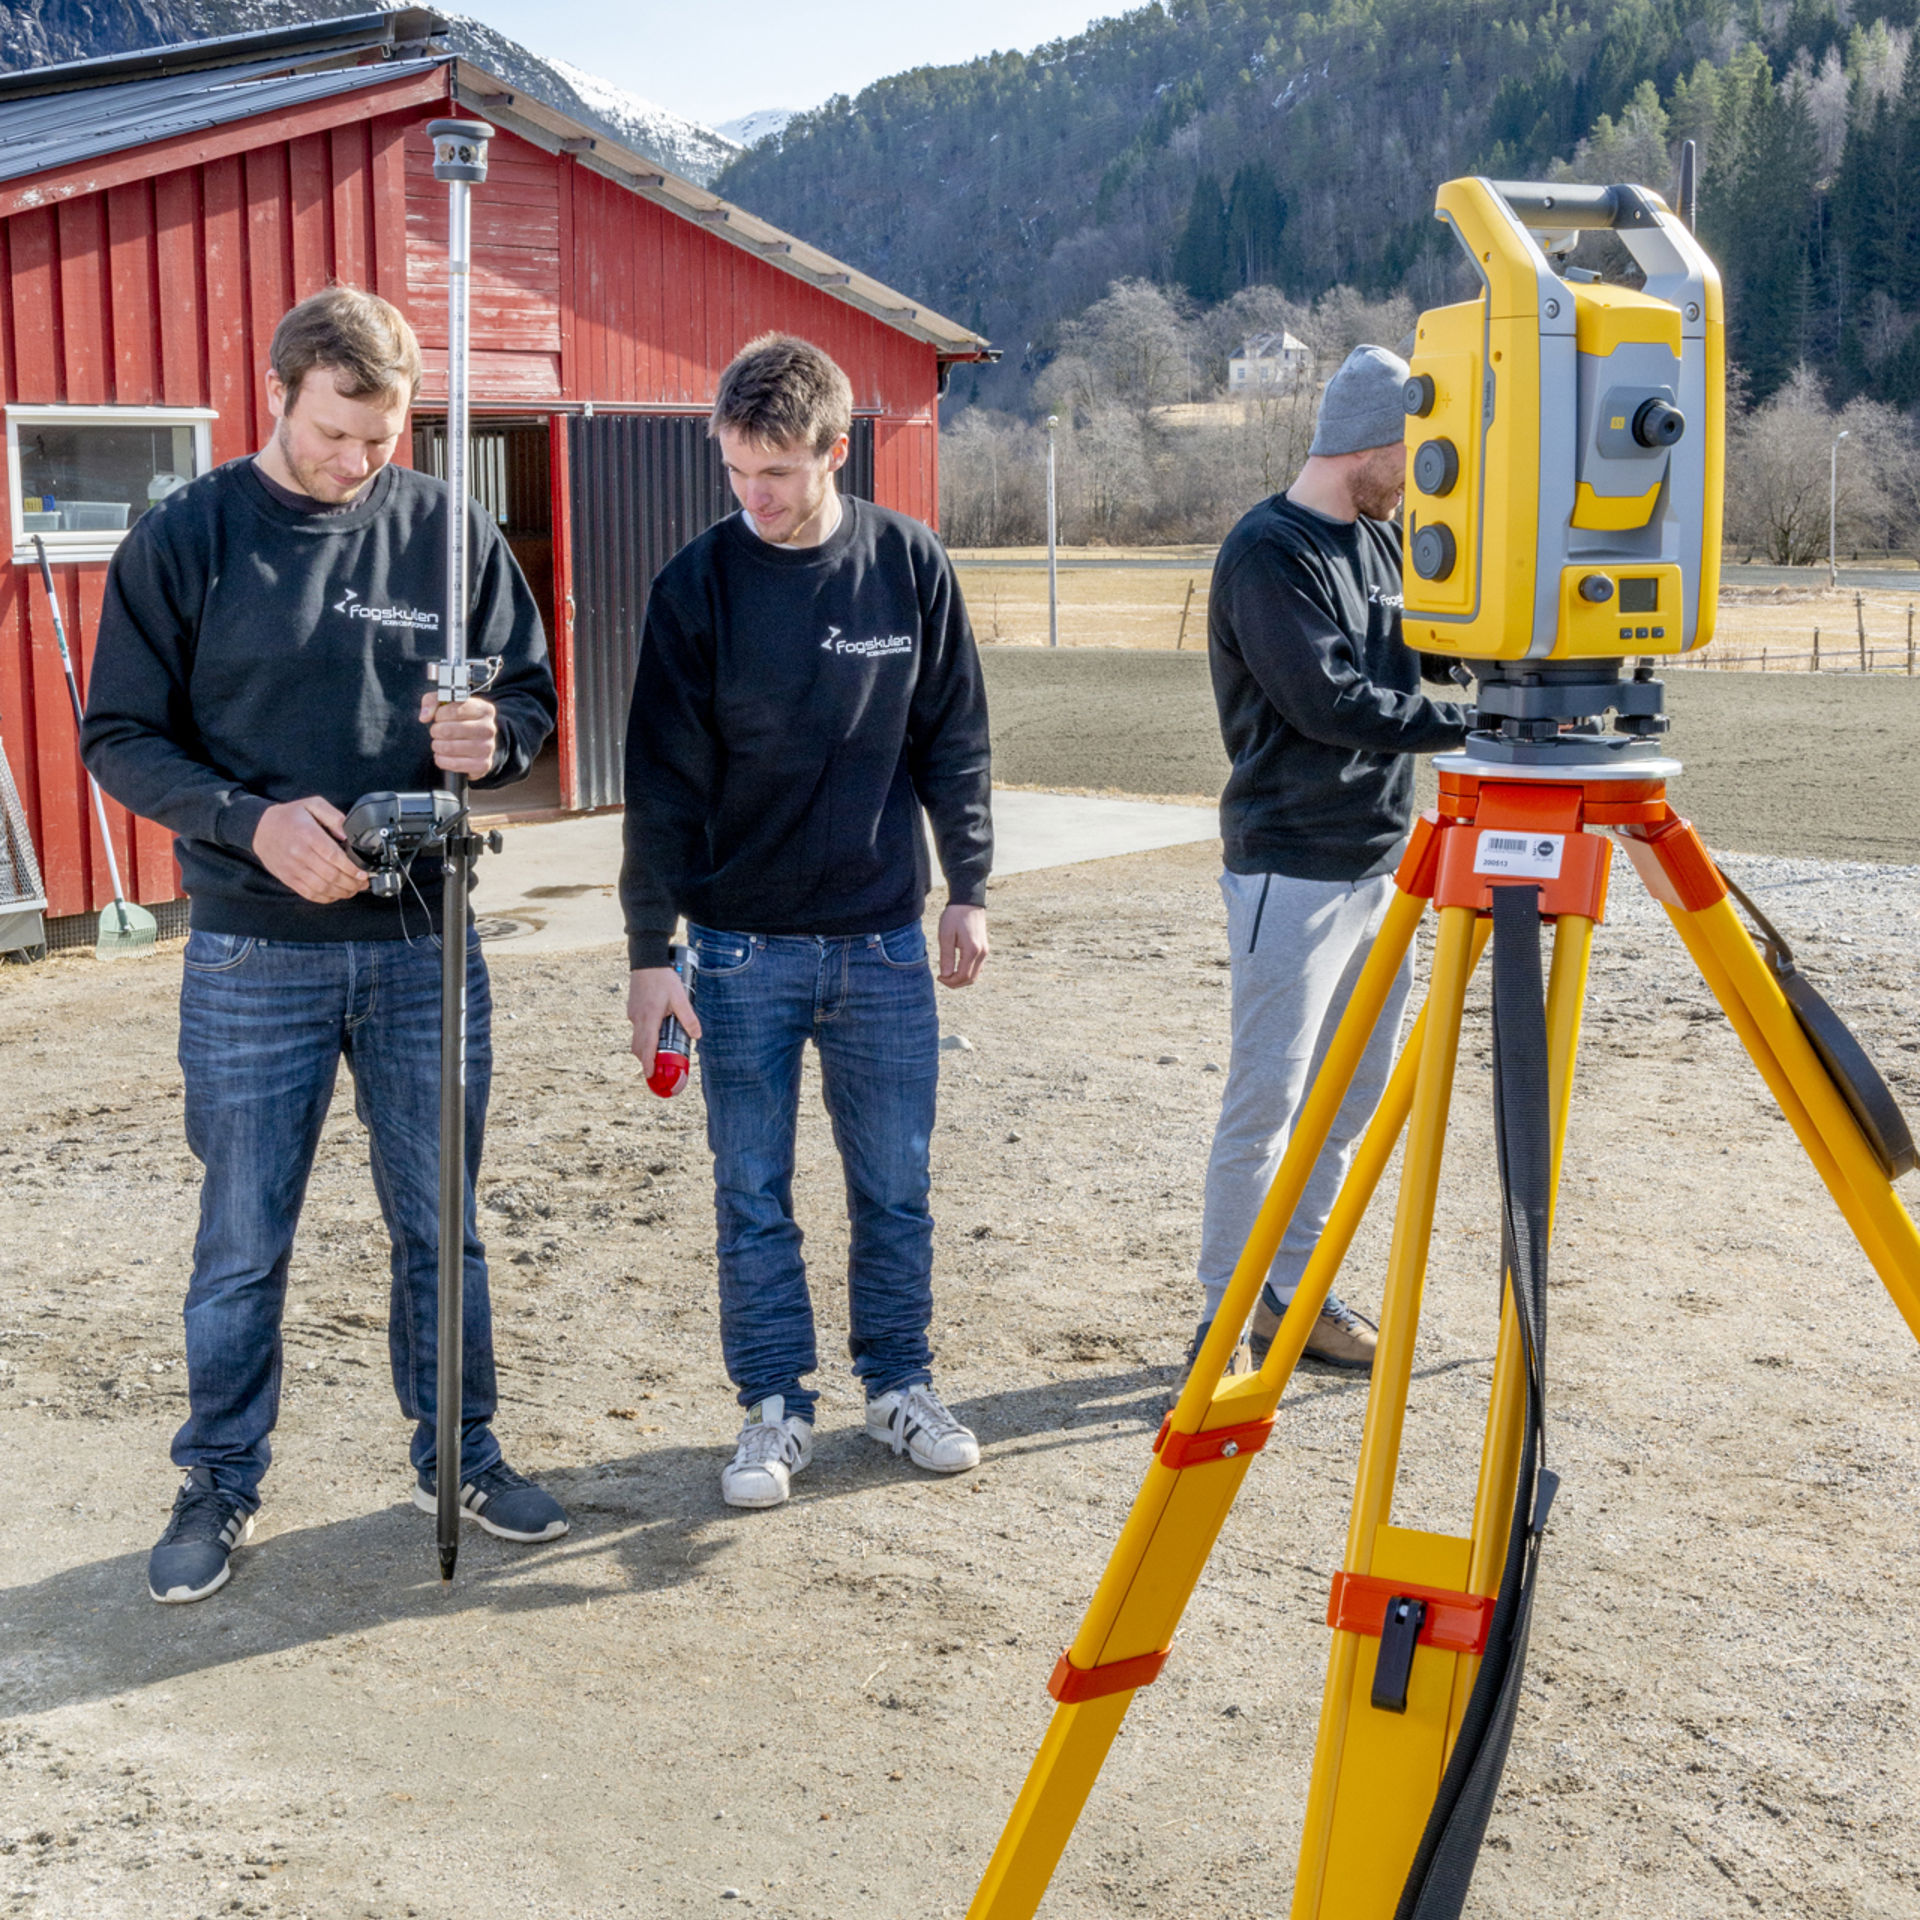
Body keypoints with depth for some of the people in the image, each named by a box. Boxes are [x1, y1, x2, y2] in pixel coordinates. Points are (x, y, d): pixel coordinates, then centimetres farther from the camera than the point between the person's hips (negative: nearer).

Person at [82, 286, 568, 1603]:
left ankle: (461, 1454, 30)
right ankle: (221, 1483, 24)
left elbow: (532, 693, 10)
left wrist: (491, 736, -14)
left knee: (442, 1224, 13)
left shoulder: (449, 531, 2)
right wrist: (252, 819, -19)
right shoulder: (186, 538, -4)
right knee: (245, 1242, 7)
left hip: (425, 942, 2)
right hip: (255, 956, -2)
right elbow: (122, 737, -3)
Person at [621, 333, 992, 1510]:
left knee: (897, 1184, 10)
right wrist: (650, 950, -6)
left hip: (885, 939, 1)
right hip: (744, 946, -1)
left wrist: (970, 891, 6)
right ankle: (777, 1409, 18)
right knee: (754, 1195, 5)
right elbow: (663, 781, -5)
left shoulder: (911, 564, -2)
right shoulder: (699, 584, -6)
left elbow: (955, 741, 7)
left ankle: (901, 1383, 26)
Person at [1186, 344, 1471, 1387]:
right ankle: (1225, 1319, 5)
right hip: (1291, 870, -9)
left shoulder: (1377, 541, 14)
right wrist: (1473, 723, -17)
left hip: (1377, 860, 9)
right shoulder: (1266, 553, -13)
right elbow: (1331, 699, -20)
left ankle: (1295, 1293, 23)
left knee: (1354, 1089, 13)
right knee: (1267, 1096, -5)